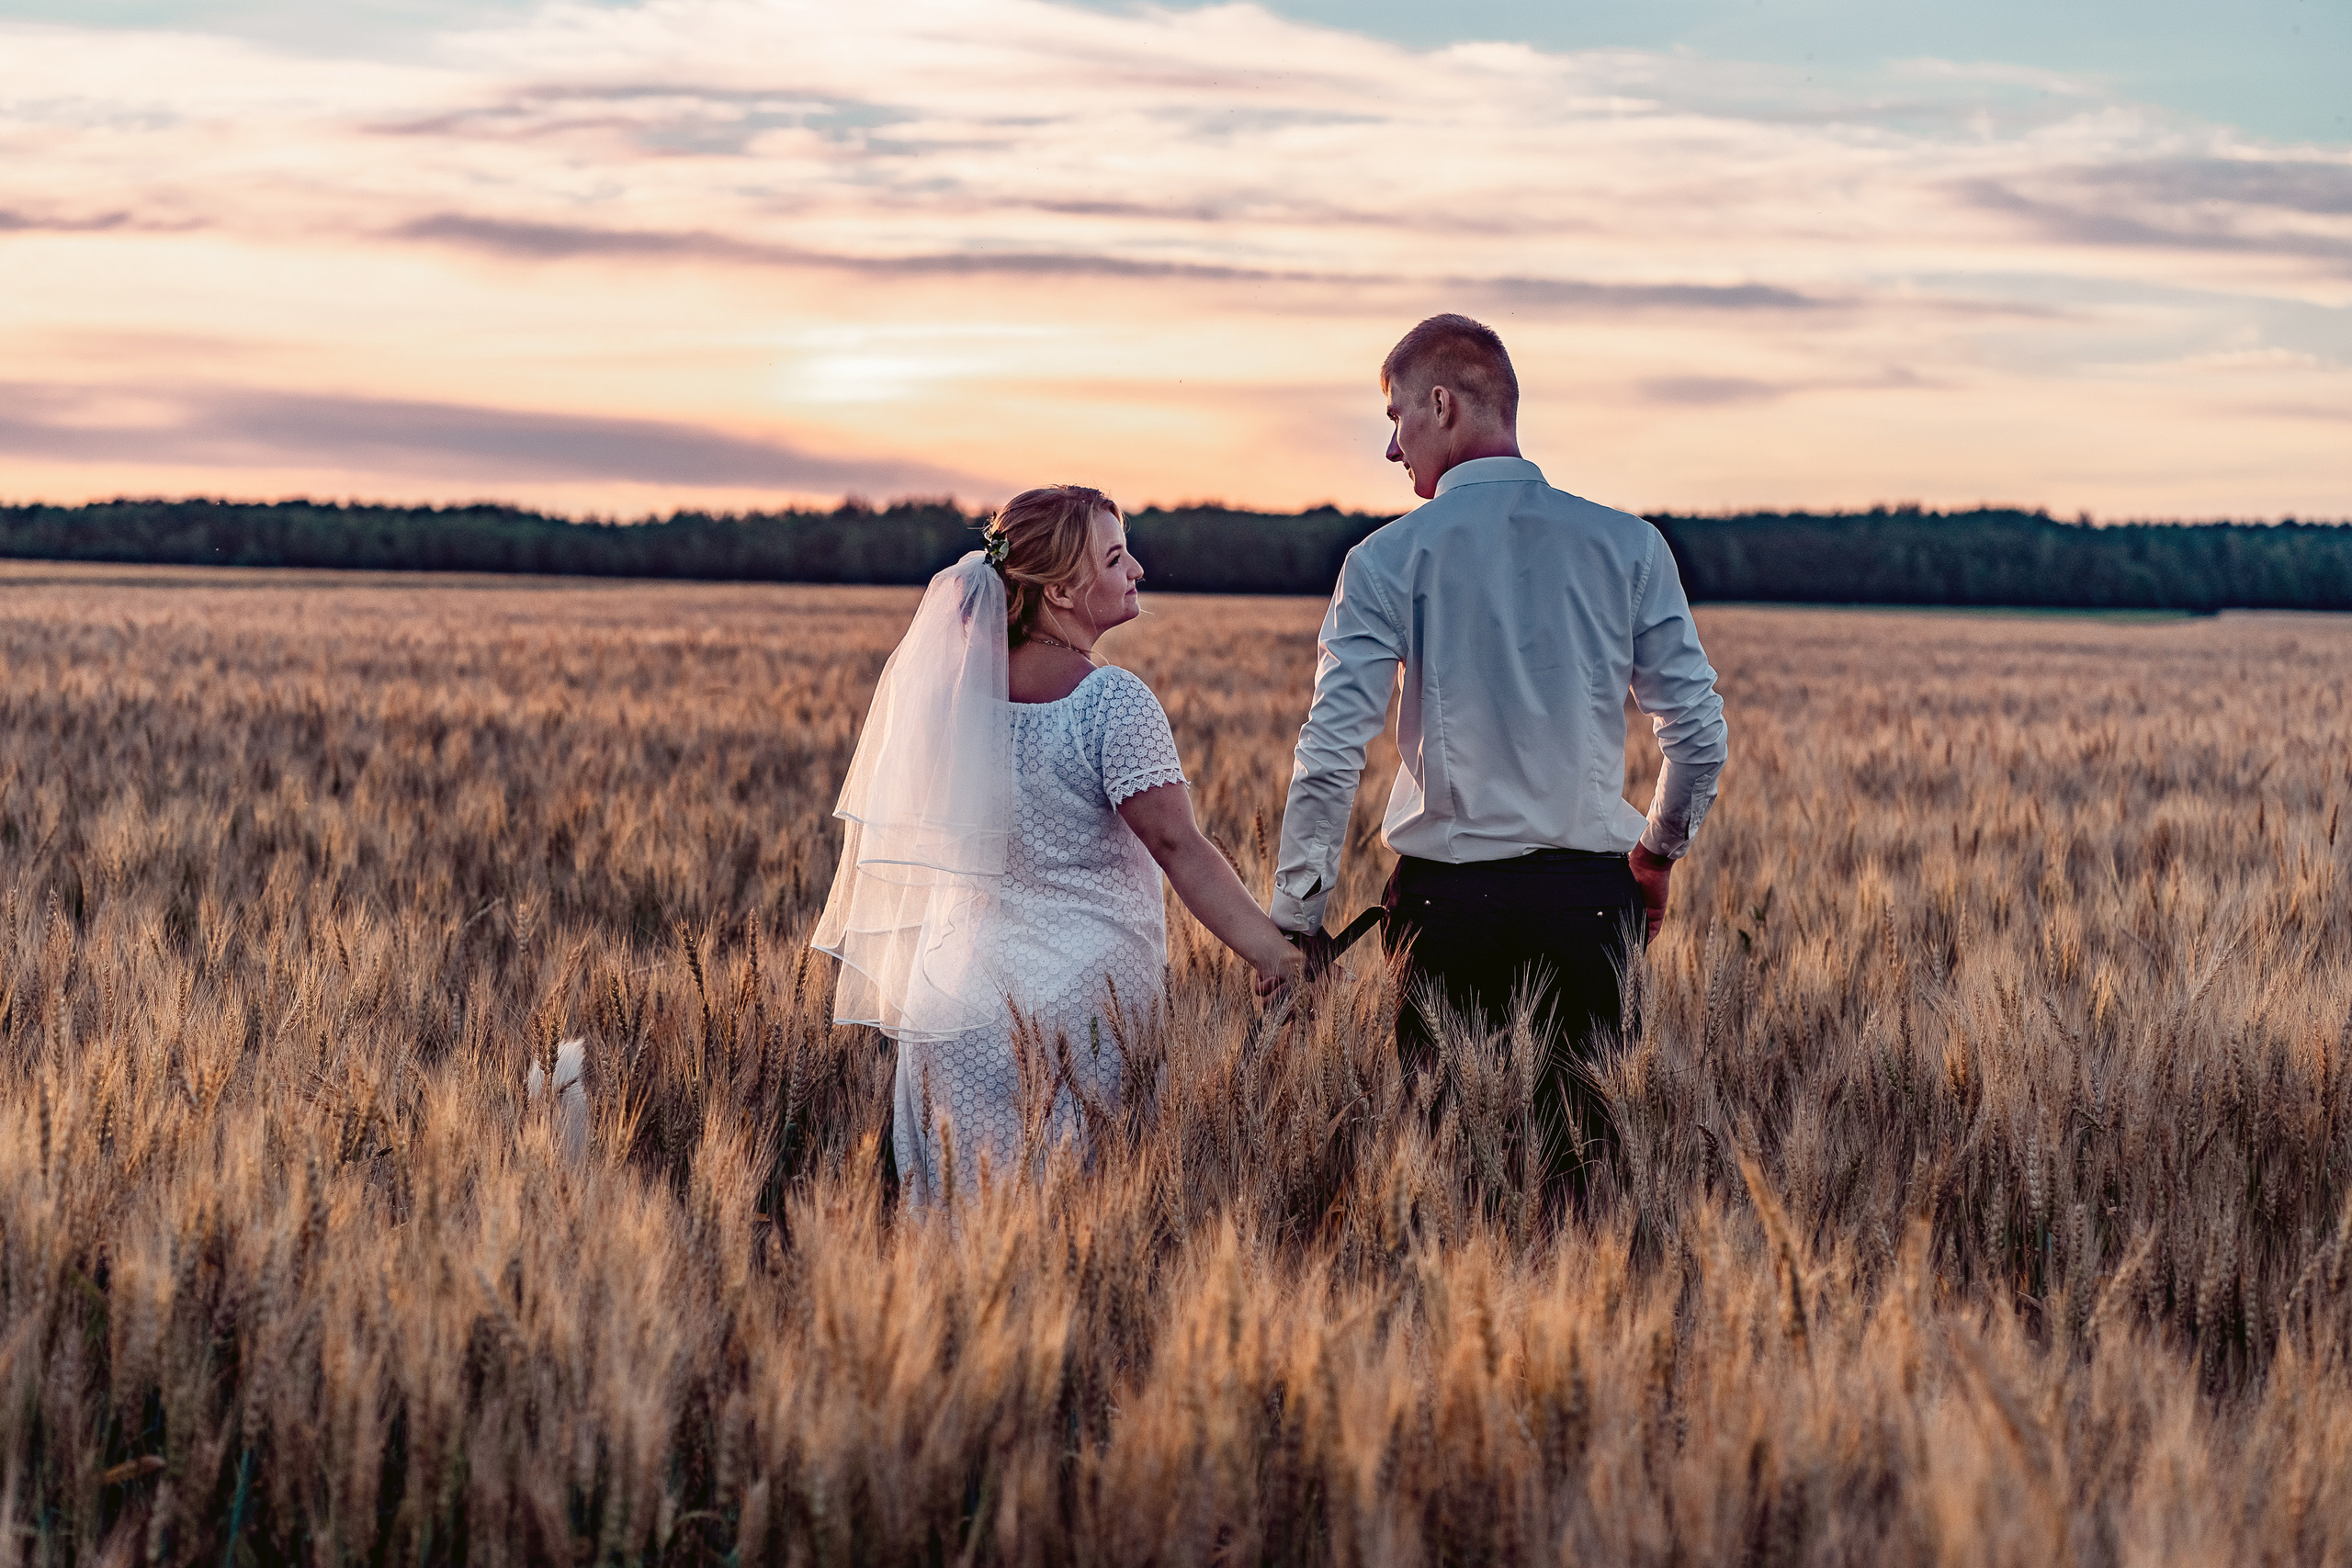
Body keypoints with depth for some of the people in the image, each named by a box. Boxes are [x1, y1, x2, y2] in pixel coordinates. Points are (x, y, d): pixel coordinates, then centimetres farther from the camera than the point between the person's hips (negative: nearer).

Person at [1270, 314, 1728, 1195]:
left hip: (1442, 896, -1)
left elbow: (1331, 753, -9)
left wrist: (1294, 917, -2)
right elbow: (1699, 731, 3)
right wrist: (1657, 853, 20)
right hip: (1589, 892, 2)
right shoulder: (1627, 546, 2)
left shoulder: (1389, 561, -4)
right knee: (1586, 1145, 8)